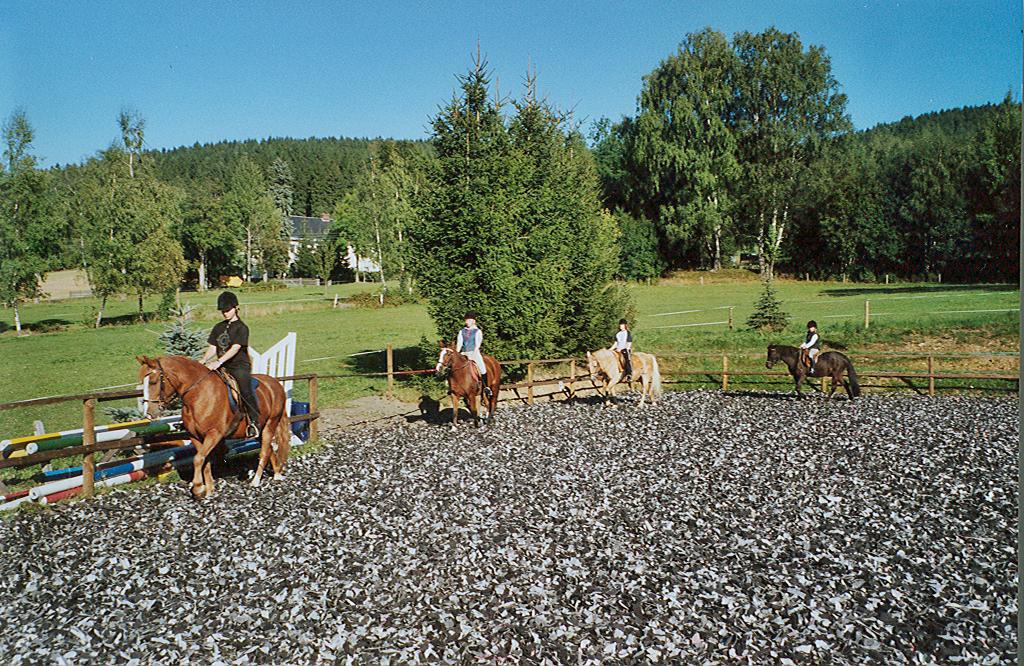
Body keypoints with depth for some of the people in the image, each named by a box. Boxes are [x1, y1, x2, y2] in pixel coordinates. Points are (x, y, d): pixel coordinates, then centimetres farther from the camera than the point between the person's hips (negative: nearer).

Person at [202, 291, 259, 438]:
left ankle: (255, 421, -16)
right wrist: (203, 361, -5)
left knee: (244, 390, -24)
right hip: (223, 368, 7)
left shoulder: (241, 327, -5)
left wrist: (219, 362, -29)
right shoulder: (218, 327, 16)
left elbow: (235, 348, -17)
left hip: (240, 366, -7)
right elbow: (212, 348, 13)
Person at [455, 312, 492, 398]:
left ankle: (486, 387, -15)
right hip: (463, 354, 4)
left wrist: (473, 355, -15)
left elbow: (477, 344, -5)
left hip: (474, 353, -4)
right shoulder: (462, 332, 15)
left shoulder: (478, 331, 4)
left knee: (482, 367, -23)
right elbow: (459, 343, 8)